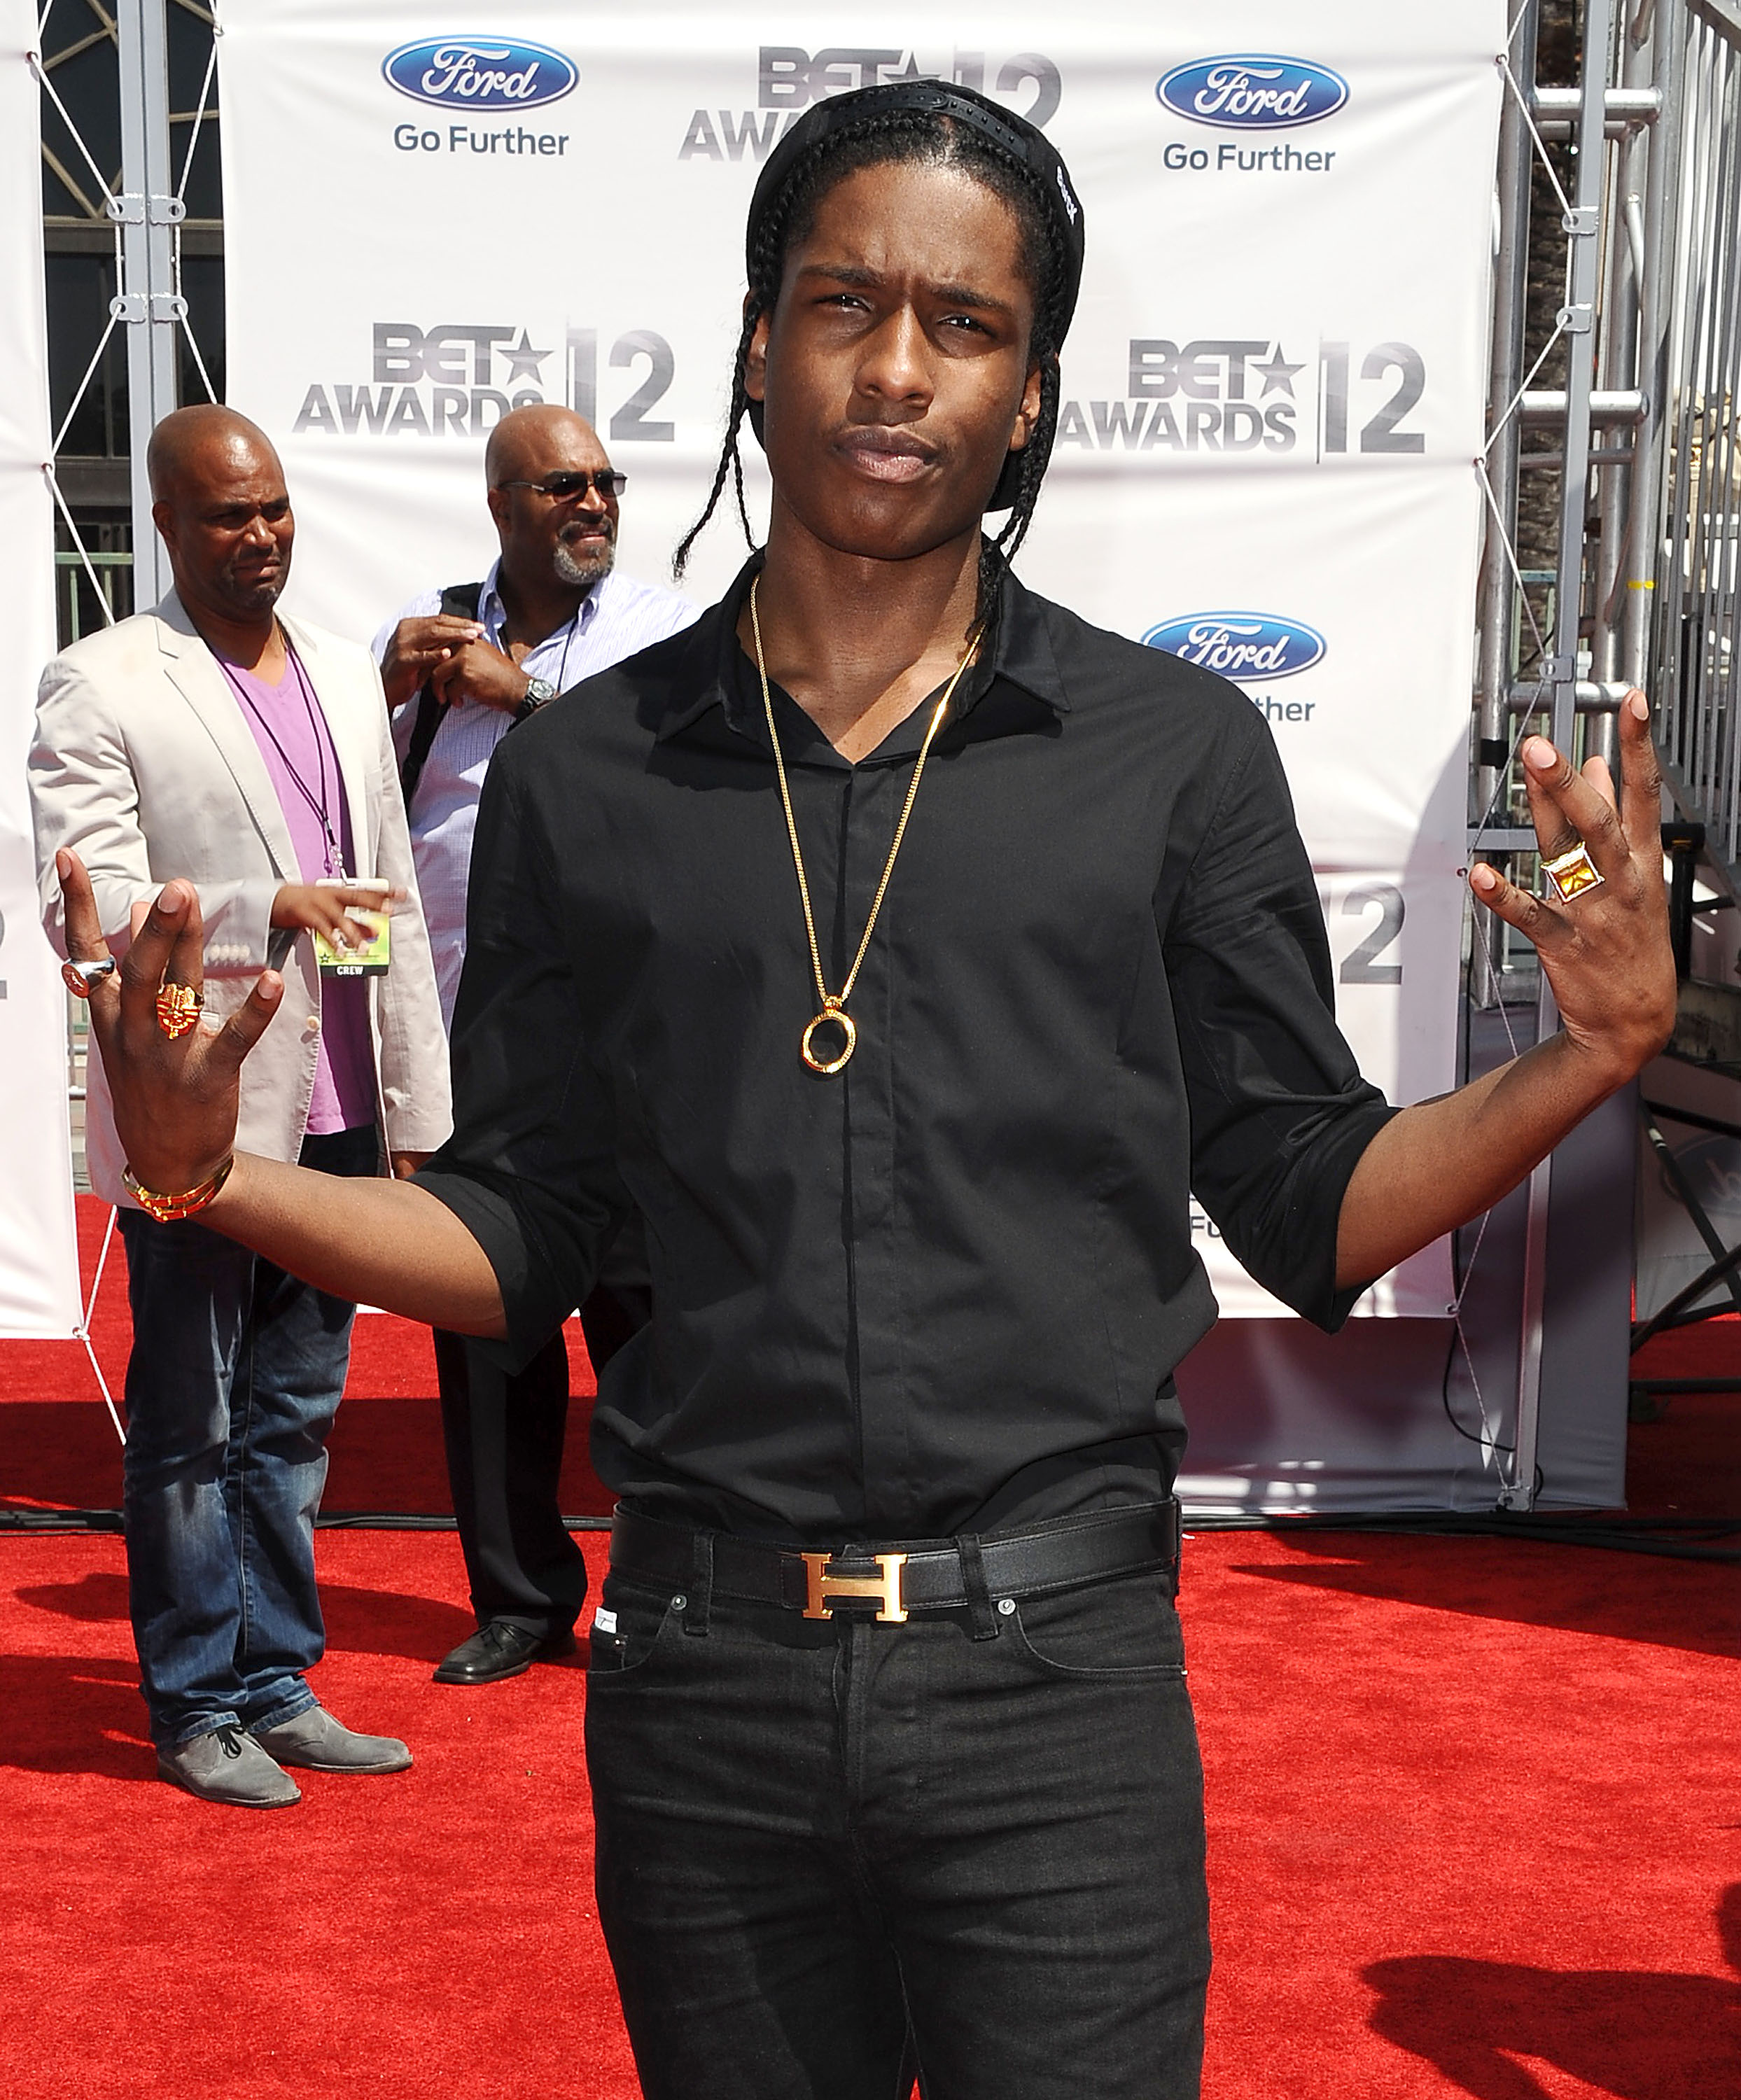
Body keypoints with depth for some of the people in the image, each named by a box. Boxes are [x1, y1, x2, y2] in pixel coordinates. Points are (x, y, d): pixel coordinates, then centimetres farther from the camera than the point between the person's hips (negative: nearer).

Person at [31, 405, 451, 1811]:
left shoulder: (347, 676, 14)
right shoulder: (100, 688, -5)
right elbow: (91, 912, -13)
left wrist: (417, 1106, 12)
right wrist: (271, 912, -24)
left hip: (335, 1113, 6)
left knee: (296, 1422, 14)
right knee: (189, 1432, 6)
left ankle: (279, 1688, 25)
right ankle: (195, 1709, 19)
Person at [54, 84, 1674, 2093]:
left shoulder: (1174, 752, 1)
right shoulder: (583, 775, 4)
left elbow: (1306, 1207, 3)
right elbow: (521, 1241, 6)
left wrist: (1581, 1061, -13)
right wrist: (219, 1178, -9)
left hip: (1056, 1684, -1)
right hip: (705, 1683, 2)